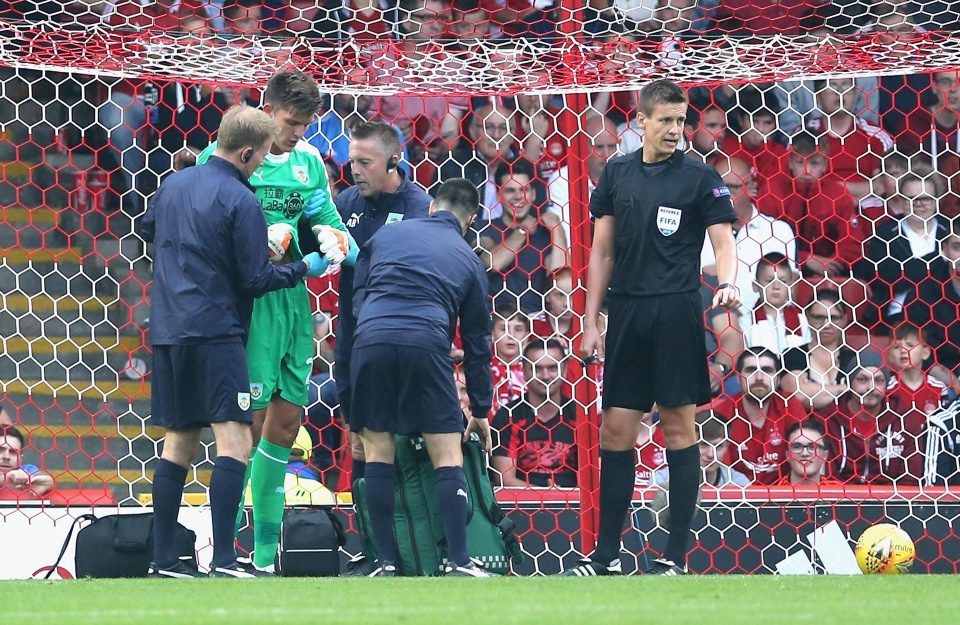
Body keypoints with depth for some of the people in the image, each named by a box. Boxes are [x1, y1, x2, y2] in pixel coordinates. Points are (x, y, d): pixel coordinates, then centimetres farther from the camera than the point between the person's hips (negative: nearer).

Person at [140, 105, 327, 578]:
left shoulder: (175, 183, 11)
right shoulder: (241, 202, -12)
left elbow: (147, 229, 30)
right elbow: (256, 280, -9)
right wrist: (304, 268, 5)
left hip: (167, 331, 8)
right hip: (215, 332, -8)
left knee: (179, 442, 13)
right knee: (234, 441, -11)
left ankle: (163, 558, 13)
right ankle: (223, 560, -20)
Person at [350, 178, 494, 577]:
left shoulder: (386, 235, 24)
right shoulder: (468, 259, 22)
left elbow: (357, 295, 23)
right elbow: (477, 341, 24)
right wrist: (481, 410, 29)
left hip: (371, 340, 1)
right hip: (427, 345, -1)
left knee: (377, 453, 10)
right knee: (448, 458, 5)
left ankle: (386, 563, 7)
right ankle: (458, 563, -2)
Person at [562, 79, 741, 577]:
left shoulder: (699, 177, 1)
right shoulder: (616, 175, 11)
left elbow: (723, 241, -2)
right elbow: (602, 253, 14)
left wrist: (727, 284, -23)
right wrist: (591, 322, 9)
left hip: (676, 312, -4)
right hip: (626, 313, 4)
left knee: (679, 426, -2)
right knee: (615, 431, 4)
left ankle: (676, 555, 3)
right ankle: (605, 555, 10)